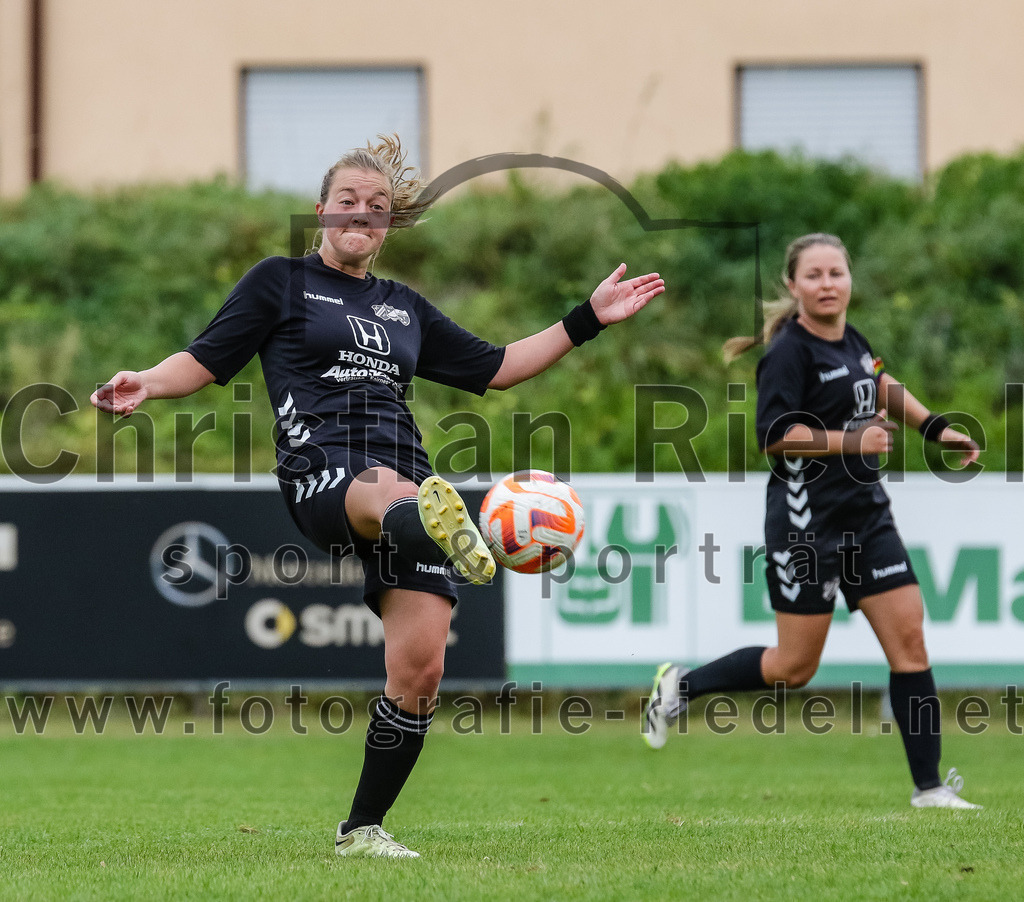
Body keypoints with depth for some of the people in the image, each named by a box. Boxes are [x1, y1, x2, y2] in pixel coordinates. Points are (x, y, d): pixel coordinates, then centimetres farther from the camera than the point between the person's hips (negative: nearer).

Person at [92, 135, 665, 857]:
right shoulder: (281, 282, 17)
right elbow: (206, 361, 12)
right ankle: (439, 522, -84)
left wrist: (590, 319, 29)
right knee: (385, 494, -45)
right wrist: (145, 384, -9)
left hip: (407, 475, 5)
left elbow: (494, 367, 32)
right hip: (320, 468, -5)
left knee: (421, 669, -11)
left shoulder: (406, 308, 28)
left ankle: (364, 828, 4)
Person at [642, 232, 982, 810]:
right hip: (807, 520, -7)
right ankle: (682, 686, 21)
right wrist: (853, 441, -24)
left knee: (909, 638, -1)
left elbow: (880, 386, 32)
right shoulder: (791, 352, -14)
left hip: (866, 514, 7)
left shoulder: (851, 342, 9)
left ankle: (929, 787, 2)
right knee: (795, 666, -2)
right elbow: (775, 434, -21)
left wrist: (938, 428, 29)